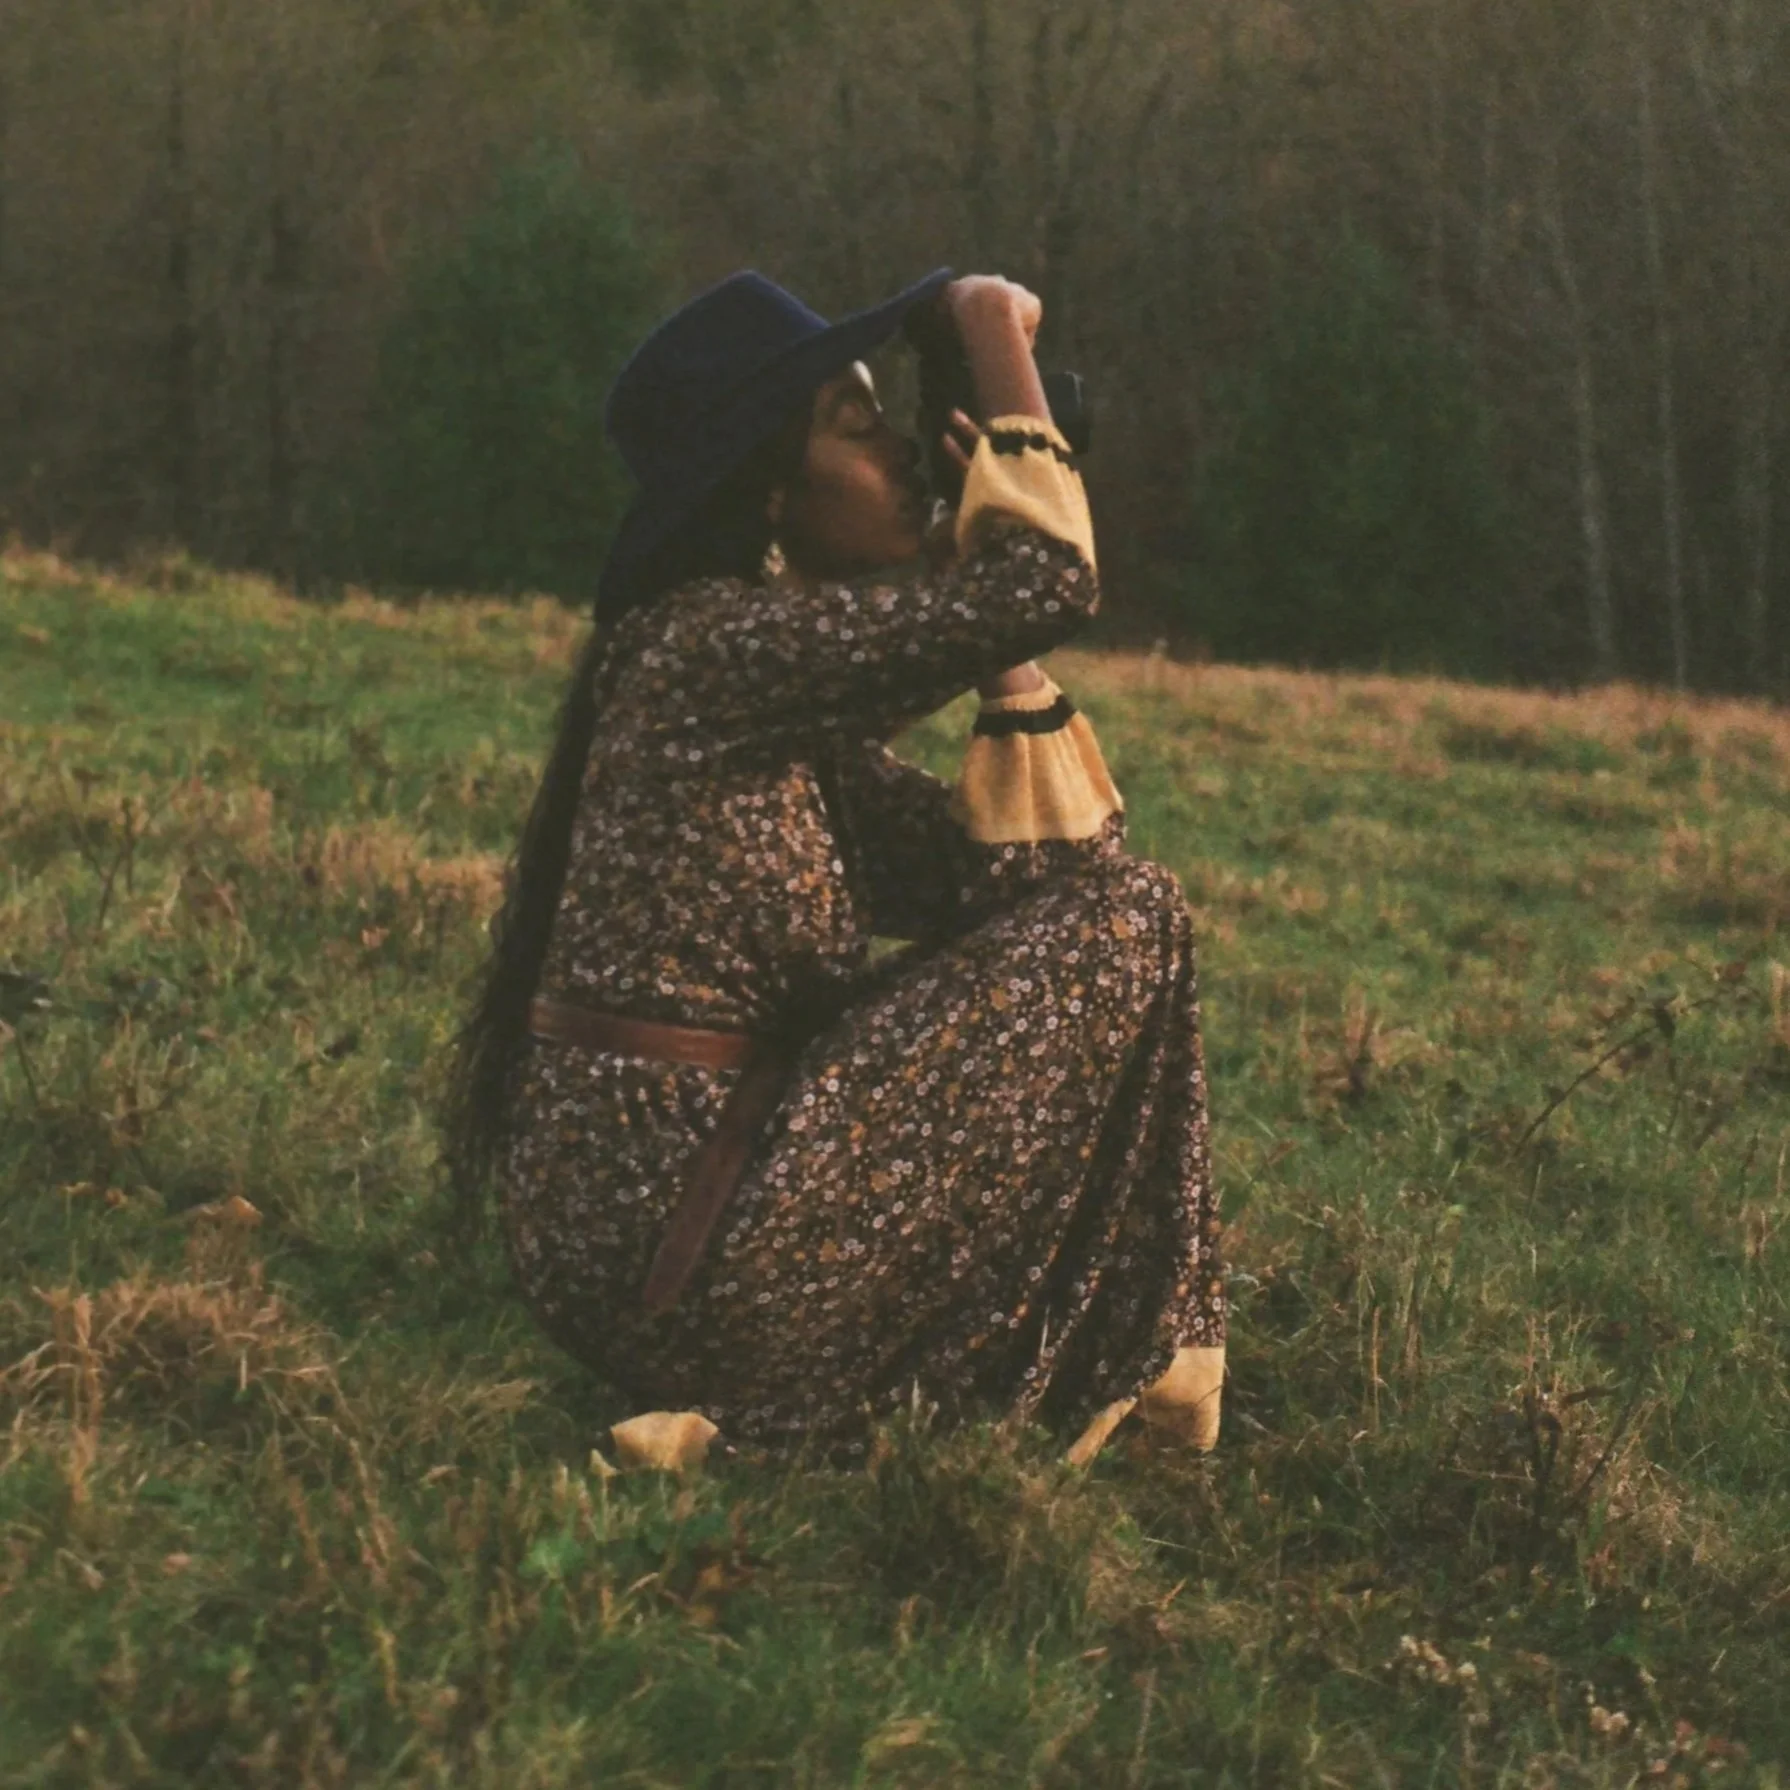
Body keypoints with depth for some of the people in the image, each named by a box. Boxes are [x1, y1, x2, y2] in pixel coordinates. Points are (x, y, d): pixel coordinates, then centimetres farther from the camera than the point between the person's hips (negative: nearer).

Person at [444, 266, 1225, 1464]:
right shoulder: (721, 645, -15)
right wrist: (995, 339, -11)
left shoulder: (791, 680, 13)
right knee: (1123, 924, -7)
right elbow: (1053, 589, -23)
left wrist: (1003, 651, 6)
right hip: (680, 1261, -10)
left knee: (1081, 896, 19)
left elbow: (1015, 876, 8)